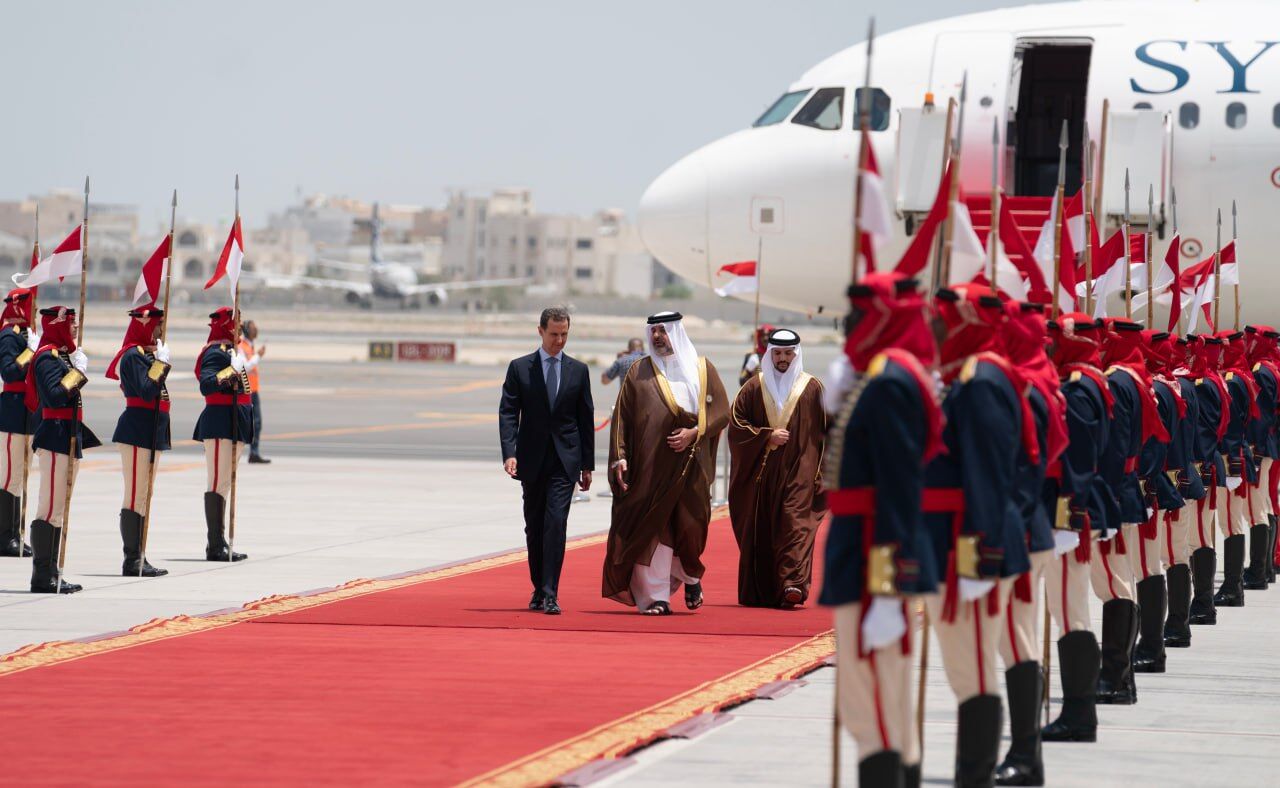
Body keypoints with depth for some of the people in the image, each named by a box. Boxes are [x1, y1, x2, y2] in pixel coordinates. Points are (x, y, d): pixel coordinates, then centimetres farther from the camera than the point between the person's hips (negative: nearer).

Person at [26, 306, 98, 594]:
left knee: (58, 510, 11)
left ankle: (50, 575, 15)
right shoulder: (48, 358, -13)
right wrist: (77, 372, -18)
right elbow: (54, 397, -23)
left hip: (69, 439, 10)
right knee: (50, 509, -9)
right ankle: (43, 577, -8)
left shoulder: (63, 356, 17)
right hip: (55, 439, -10)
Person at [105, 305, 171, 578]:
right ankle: (133, 561, -7)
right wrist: (162, 363, -19)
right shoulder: (133, 355, -14)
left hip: (150, 432, 11)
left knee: (144, 496, 12)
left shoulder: (146, 353, 16)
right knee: (136, 497, -8)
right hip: (137, 430, -11)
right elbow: (147, 391, -23)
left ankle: (137, 558, 16)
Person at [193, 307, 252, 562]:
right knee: (218, 483, -11)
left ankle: (218, 543, 15)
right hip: (219, 424, -11)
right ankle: (216, 546, -14)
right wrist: (228, 373, -42)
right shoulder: (216, 352, -13)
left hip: (232, 425, 11)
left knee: (224, 484, 12)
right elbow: (206, 386, -27)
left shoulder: (231, 351, 18)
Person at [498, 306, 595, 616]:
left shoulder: (578, 370, 7)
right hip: (532, 459, 1)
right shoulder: (519, 368, 3)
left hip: (565, 461, -1)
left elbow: (586, 418, 10)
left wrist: (587, 464, 8)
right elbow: (508, 413, -2)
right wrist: (509, 453, -16)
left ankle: (550, 594, -16)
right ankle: (539, 589, 22)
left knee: (556, 522, -13)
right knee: (534, 527, 9)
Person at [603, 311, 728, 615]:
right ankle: (655, 597, -3)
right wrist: (620, 457, -8)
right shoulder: (639, 373, 7)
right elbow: (621, 417, 4)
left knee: (690, 526, -1)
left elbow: (721, 411, 4)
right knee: (653, 529, -6)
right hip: (650, 465, 0)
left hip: (690, 464, 0)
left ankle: (690, 576, 29)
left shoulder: (703, 369, 8)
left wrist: (694, 433, -12)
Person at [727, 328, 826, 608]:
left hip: (799, 471, -2)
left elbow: (827, 430, 5)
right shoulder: (754, 388, 8)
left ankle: (793, 584, -26)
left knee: (795, 523, -15)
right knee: (759, 529, 4)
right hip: (760, 471, 2)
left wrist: (822, 474, 0)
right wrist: (767, 437, -8)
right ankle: (759, 592, 12)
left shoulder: (812, 388, 4)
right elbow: (736, 424, 5)